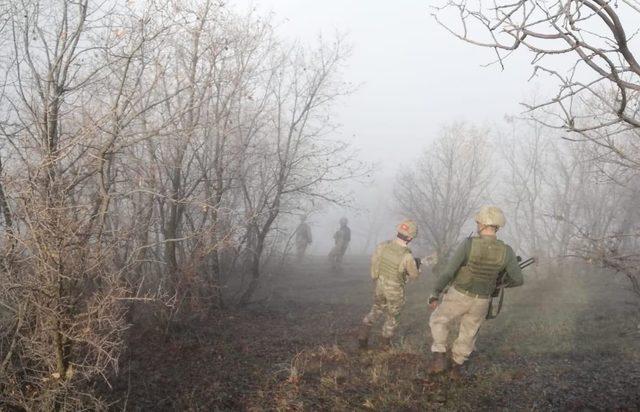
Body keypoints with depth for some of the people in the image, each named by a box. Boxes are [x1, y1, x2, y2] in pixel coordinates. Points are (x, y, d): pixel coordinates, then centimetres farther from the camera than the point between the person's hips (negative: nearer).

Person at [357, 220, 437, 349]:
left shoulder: (382, 246, -17)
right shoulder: (407, 256, -29)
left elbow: (374, 260, 0)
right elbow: (414, 275, -11)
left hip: (380, 287, 4)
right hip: (395, 292, -4)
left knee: (376, 310, 28)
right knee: (392, 318, 20)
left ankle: (362, 337, 20)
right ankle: (385, 345, 35)